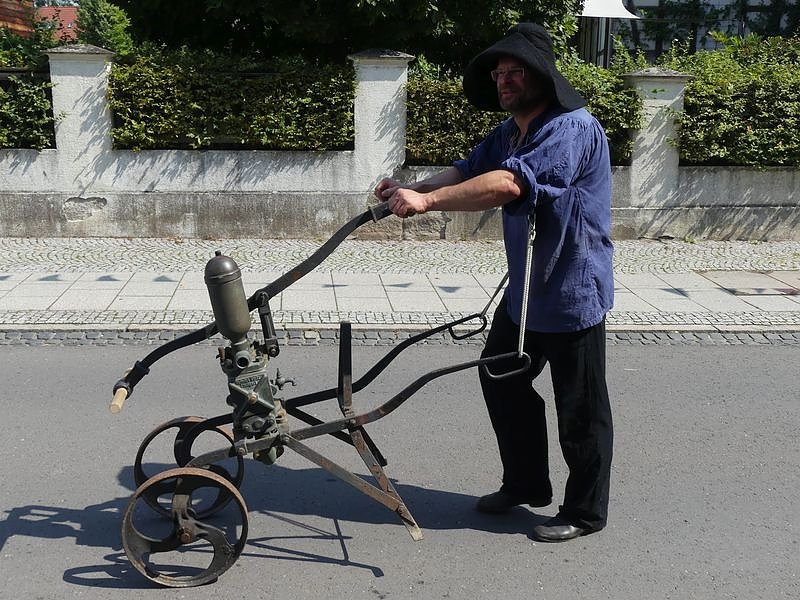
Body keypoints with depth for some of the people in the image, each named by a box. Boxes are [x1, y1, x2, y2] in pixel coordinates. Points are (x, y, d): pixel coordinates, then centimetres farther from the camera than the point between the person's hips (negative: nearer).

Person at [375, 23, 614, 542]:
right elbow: (468, 170, 1)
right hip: (525, 290, 10)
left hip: (571, 294, -10)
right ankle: (526, 484, 35)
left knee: (580, 408, 4)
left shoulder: (573, 128, -21)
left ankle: (586, 511, 22)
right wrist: (411, 190, -17)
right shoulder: (511, 133, 12)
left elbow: (507, 184, -35)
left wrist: (427, 201, -38)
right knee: (501, 378, 18)